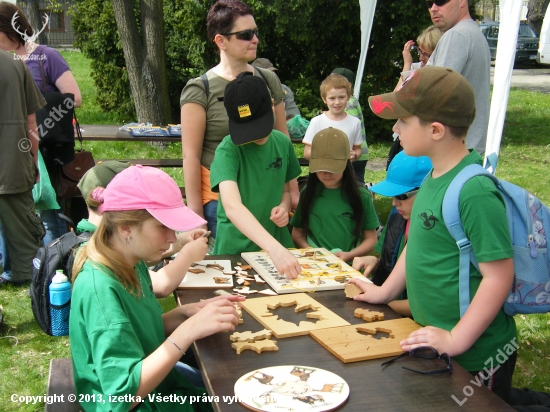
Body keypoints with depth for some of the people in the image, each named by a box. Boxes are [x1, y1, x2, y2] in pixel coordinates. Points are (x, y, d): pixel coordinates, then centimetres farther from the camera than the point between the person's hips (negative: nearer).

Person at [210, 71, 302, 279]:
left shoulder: (283, 143, -3)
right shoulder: (228, 150, -18)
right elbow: (232, 207, -33)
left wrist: (284, 207, -11)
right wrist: (274, 248, -44)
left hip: (277, 242, 4)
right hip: (236, 248, -4)